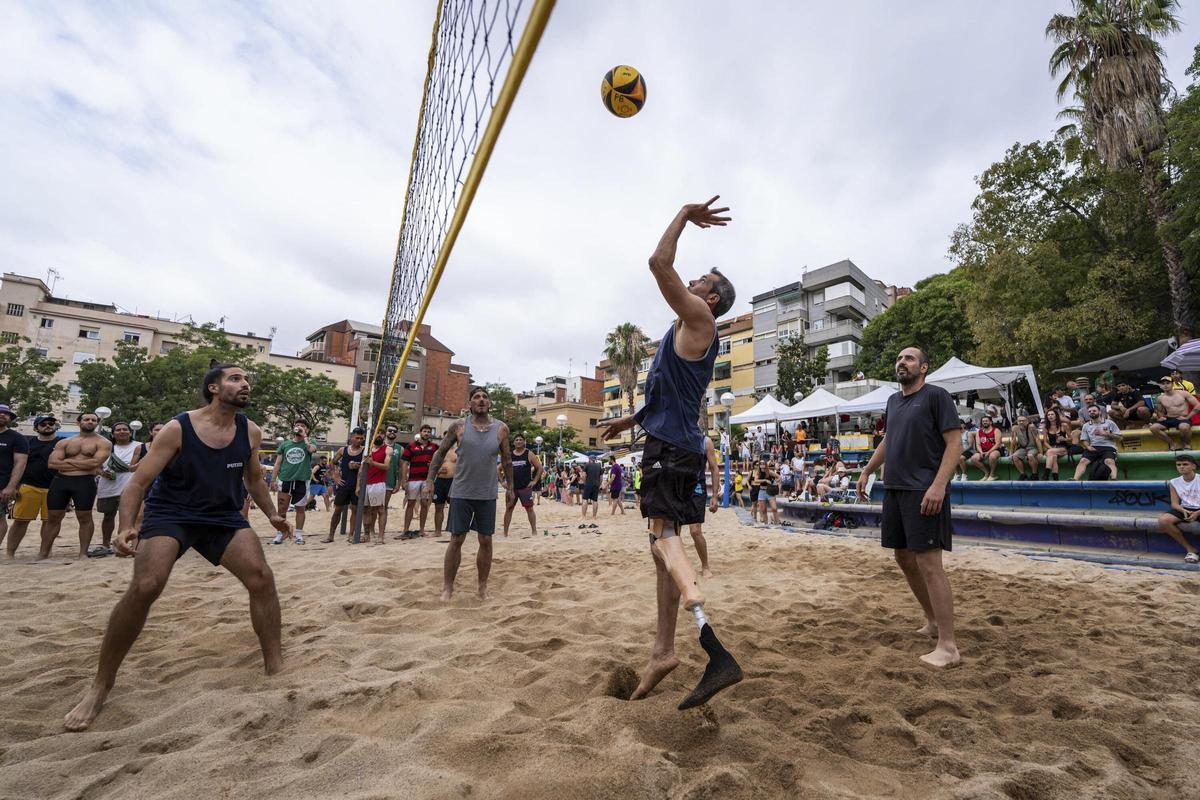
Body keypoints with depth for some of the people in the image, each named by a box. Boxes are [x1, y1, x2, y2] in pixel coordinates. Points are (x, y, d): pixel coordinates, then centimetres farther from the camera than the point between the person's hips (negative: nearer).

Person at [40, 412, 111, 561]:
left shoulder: (103, 443, 2)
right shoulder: (64, 442, 14)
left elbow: (95, 462, -13)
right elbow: (52, 463, 1)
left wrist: (68, 461, -2)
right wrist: (84, 465, -8)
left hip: (84, 482, -4)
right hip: (60, 480, 4)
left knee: (84, 517, -1)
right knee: (53, 517, 9)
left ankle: (83, 553, 6)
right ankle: (43, 554, 19)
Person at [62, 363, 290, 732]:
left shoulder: (250, 432, -4)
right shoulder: (177, 429, -16)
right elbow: (138, 482, -14)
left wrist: (271, 514, 7)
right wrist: (126, 527, -29)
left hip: (224, 516, 3)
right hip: (169, 514, -2)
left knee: (262, 578, -11)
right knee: (144, 588, -19)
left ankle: (275, 667, 1)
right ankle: (101, 685, 7)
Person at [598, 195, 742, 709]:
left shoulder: (698, 318, -3)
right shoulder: (692, 331, 25)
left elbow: (659, 263, -13)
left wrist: (685, 214, 1)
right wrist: (629, 421, 36)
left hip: (669, 445, -10)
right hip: (678, 443, 10)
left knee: (665, 536, -20)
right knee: (662, 542, 11)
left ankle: (717, 654, -27)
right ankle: (663, 650, 19)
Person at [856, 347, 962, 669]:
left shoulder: (936, 395, -5)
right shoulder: (893, 400, 16)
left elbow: (954, 442, -11)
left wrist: (938, 485, -22)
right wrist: (867, 470, 24)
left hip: (924, 492, -8)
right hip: (894, 489, 8)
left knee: (928, 563, -8)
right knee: (904, 558, 14)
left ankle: (948, 647, 1)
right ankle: (933, 622, 31)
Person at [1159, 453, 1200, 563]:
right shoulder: (1174, 482, 5)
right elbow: (1175, 504, 4)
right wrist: (1183, 510, -20)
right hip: (1185, 509, 3)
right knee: (1163, 520, -27)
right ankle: (1189, 548, -11)